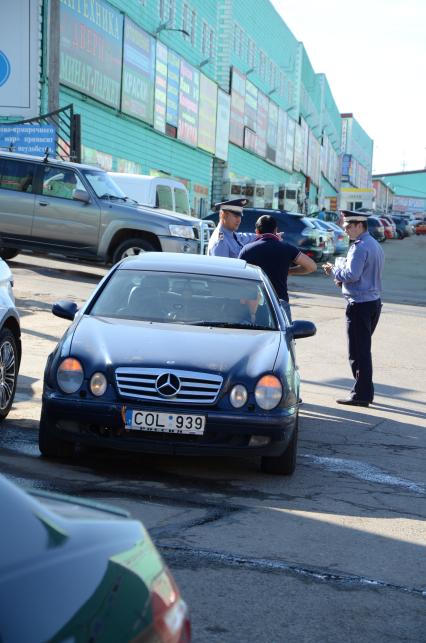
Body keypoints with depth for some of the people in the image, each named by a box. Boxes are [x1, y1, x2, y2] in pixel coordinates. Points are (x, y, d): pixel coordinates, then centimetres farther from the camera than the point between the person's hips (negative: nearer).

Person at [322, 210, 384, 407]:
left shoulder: (360, 247, -16)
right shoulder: (375, 245, 15)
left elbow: (352, 275, -23)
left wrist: (333, 271, -6)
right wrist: (342, 278, 11)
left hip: (359, 304, -10)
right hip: (374, 302, 10)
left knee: (358, 352, -3)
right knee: (364, 349, 17)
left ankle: (361, 395, 0)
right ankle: (366, 391, 23)